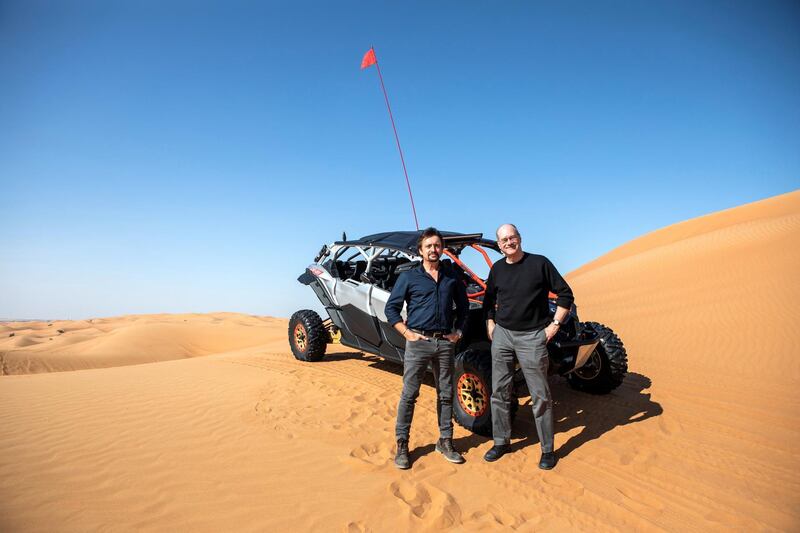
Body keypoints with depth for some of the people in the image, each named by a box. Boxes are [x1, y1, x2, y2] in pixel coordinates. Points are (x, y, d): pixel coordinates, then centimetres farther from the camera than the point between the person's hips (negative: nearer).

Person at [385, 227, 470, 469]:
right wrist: (406, 332, -6)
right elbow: (391, 307, 2)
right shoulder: (409, 277, 1)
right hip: (418, 341, -3)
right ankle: (402, 445, 11)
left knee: (446, 394, 11)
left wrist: (458, 331, 9)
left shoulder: (452, 277, 10)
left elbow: (463, 306, 20)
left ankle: (445, 441, 25)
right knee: (409, 394, 0)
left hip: (445, 342, 3)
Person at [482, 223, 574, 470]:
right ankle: (501, 441, 25)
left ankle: (547, 449, 18)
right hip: (501, 334, 4)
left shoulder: (539, 263, -7)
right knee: (499, 392, 10)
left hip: (532, 337, -4)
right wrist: (490, 323, 10)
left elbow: (565, 294, -3)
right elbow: (489, 298, 21)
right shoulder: (497, 269, 6)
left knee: (540, 395, 3)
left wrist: (555, 324, -7)